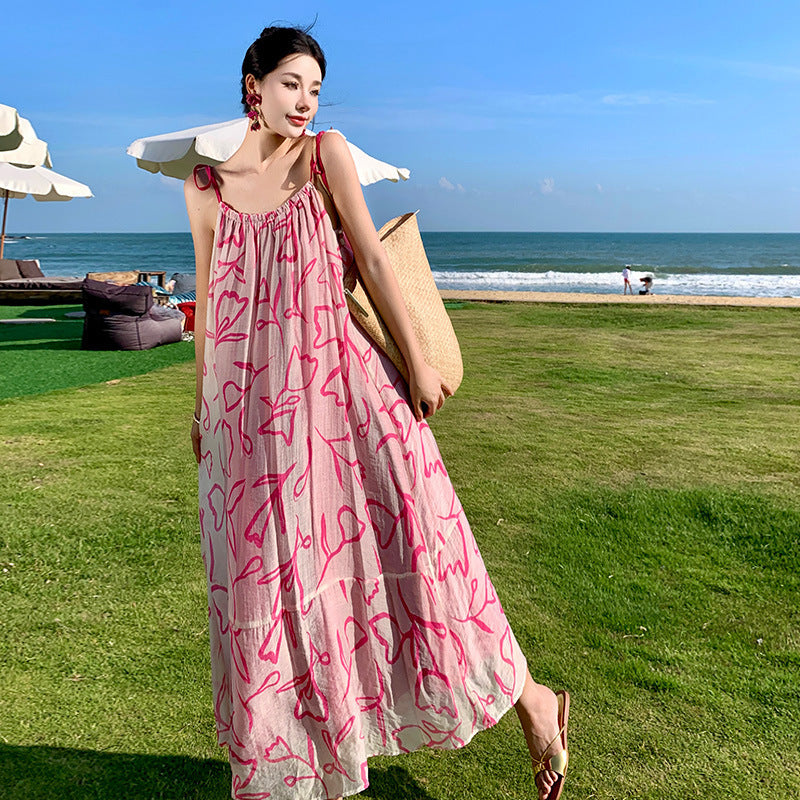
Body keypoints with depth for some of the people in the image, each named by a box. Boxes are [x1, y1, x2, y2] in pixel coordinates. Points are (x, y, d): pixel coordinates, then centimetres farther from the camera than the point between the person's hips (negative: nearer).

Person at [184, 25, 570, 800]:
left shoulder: (327, 154, 4)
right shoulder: (206, 185, 9)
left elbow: (370, 256, -1)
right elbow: (209, 297, 13)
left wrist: (417, 361, -7)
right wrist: (202, 404, 17)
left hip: (338, 375, -1)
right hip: (250, 396, 2)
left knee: (406, 528, -7)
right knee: (264, 570, 7)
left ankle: (527, 697, 11)